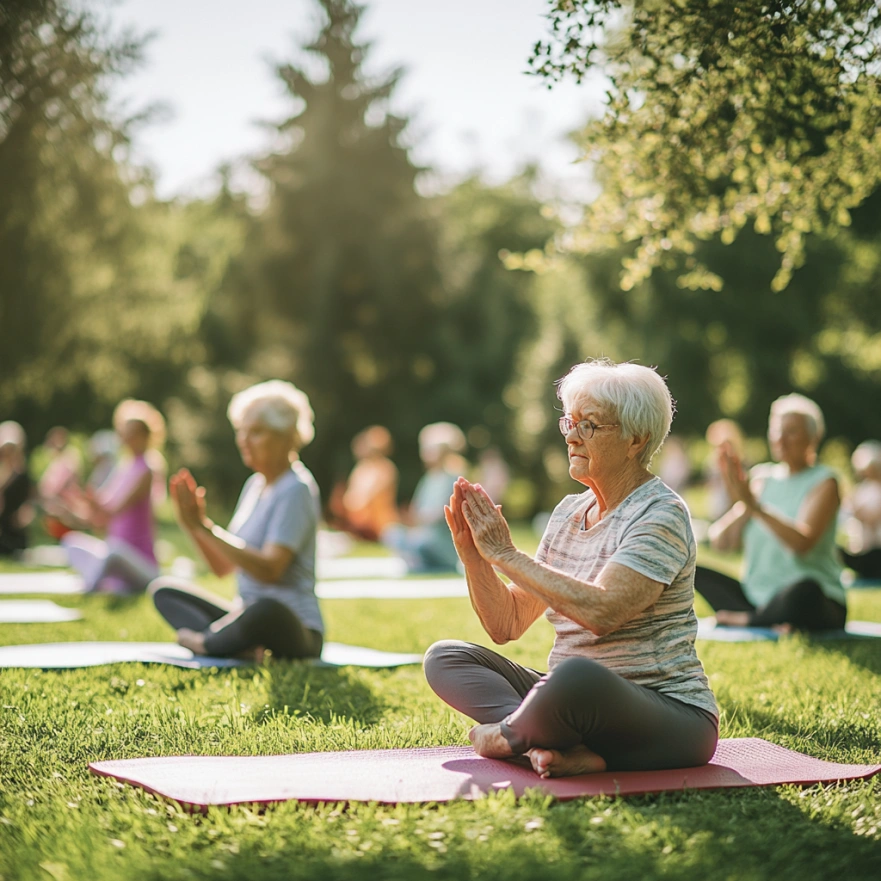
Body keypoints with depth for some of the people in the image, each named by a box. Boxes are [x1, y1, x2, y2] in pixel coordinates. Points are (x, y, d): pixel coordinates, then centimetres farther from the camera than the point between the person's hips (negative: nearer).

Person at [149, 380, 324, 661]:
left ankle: (204, 643, -10)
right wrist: (193, 525, -4)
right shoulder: (255, 484, 13)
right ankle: (244, 647, -16)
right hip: (248, 614, 9)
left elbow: (269, 569, -24)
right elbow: (223, 566, 13)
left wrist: (206, 529, -21)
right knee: (163, 589, 6)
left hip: (296, 630, -9)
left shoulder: (296, 489, -12)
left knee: (265, 609, -41)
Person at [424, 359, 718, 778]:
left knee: (577, 676, -40)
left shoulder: (661, 514, -11)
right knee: (445, 657, -1)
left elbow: (601, 612, -28)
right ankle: (572, 750, -21)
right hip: (575, 698, 8)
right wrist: (473, 554, -7)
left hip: (670, 717, -8)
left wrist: (506, 555, -22)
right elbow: (506, 625, 9)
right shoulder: (569, 511, 12)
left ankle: (507, 736, -6)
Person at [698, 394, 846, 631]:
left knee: (804, 589, -40)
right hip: (755, 597, 6)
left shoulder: (824, 482, -3)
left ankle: (745, 619, -12)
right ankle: (770, 624, -21)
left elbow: (802, 543, -22)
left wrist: (755, 506, -31)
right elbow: (720, 542, 2)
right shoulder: (762, 478, 11)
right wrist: (741, 506, -16)